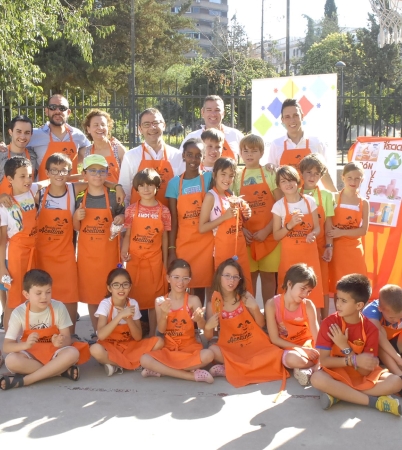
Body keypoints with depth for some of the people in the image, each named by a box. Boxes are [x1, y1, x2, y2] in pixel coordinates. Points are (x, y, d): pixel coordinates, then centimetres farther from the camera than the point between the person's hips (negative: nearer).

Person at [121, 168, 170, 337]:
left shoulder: (164, 211, 0)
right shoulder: (131, 210, 0)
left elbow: (164, 238, 4)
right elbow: (127, 235, 3)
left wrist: (165, 262, 5)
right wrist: (123, 253, -14)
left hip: (154, 260, 0)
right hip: (134, 259, 0)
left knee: (153, 297, 6)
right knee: (134, 295, 6)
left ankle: (152, 334, 17)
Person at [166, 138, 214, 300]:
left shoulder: (208, 178, 3)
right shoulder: (174, 183, 2)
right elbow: (173, 220, 0)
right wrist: (171, 249, -3)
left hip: (205, 243, 0)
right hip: (182, 244, 1)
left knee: (201, 284, 3)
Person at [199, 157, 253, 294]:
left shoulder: (232, 196, 11)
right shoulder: (211, 196, -9)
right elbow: (202, 228, -15)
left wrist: (245, 216, 2)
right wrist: (224, 216, -22)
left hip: (240, 248, 7)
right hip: (223, 249, -7)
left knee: (245, 287, 10)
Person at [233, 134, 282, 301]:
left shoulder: (270, 174, 0)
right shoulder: (237, 178, 7)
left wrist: (267, 230, -12)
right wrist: (242, 229, -8)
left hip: (268, 235, -1)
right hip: (247, 237, 2)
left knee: (268, 275, 6)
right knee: (249, 276, 7)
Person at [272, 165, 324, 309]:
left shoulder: (309, 201, 2)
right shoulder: (279, 206, -4)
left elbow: (317, 227, 6)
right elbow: (276, 235, -3)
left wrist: (312, 234, -17)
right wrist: (290, 225, -20)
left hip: (309, 253, 2)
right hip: (289, 254, -2)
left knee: (312, 289, -1)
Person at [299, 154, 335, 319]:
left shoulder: (326, 195, 1)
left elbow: (328, 223, 0)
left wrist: (329, 245, -6)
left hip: (319, 245, 0)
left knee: (322, 284, 2)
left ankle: (324, 321, 14)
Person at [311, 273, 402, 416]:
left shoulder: (370, 329, -11)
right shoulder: (329, 323, -14)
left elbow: (365, 370, -16)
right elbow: (324, 361, -19)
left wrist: (345, 347, -25)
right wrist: (354, 360, -29)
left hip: (362, 376, 2)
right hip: (336, 373, -2)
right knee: (317, 378, -36)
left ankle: (338, 394, -23)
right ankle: (375, 401, -27)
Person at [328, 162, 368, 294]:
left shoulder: (364, 203, 0)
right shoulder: (335, 198, -5)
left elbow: (363, 230, -5)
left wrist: (342, 232, -16)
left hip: (354, 250, 2)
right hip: (336, 247, -2)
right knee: (337, 285, 4)